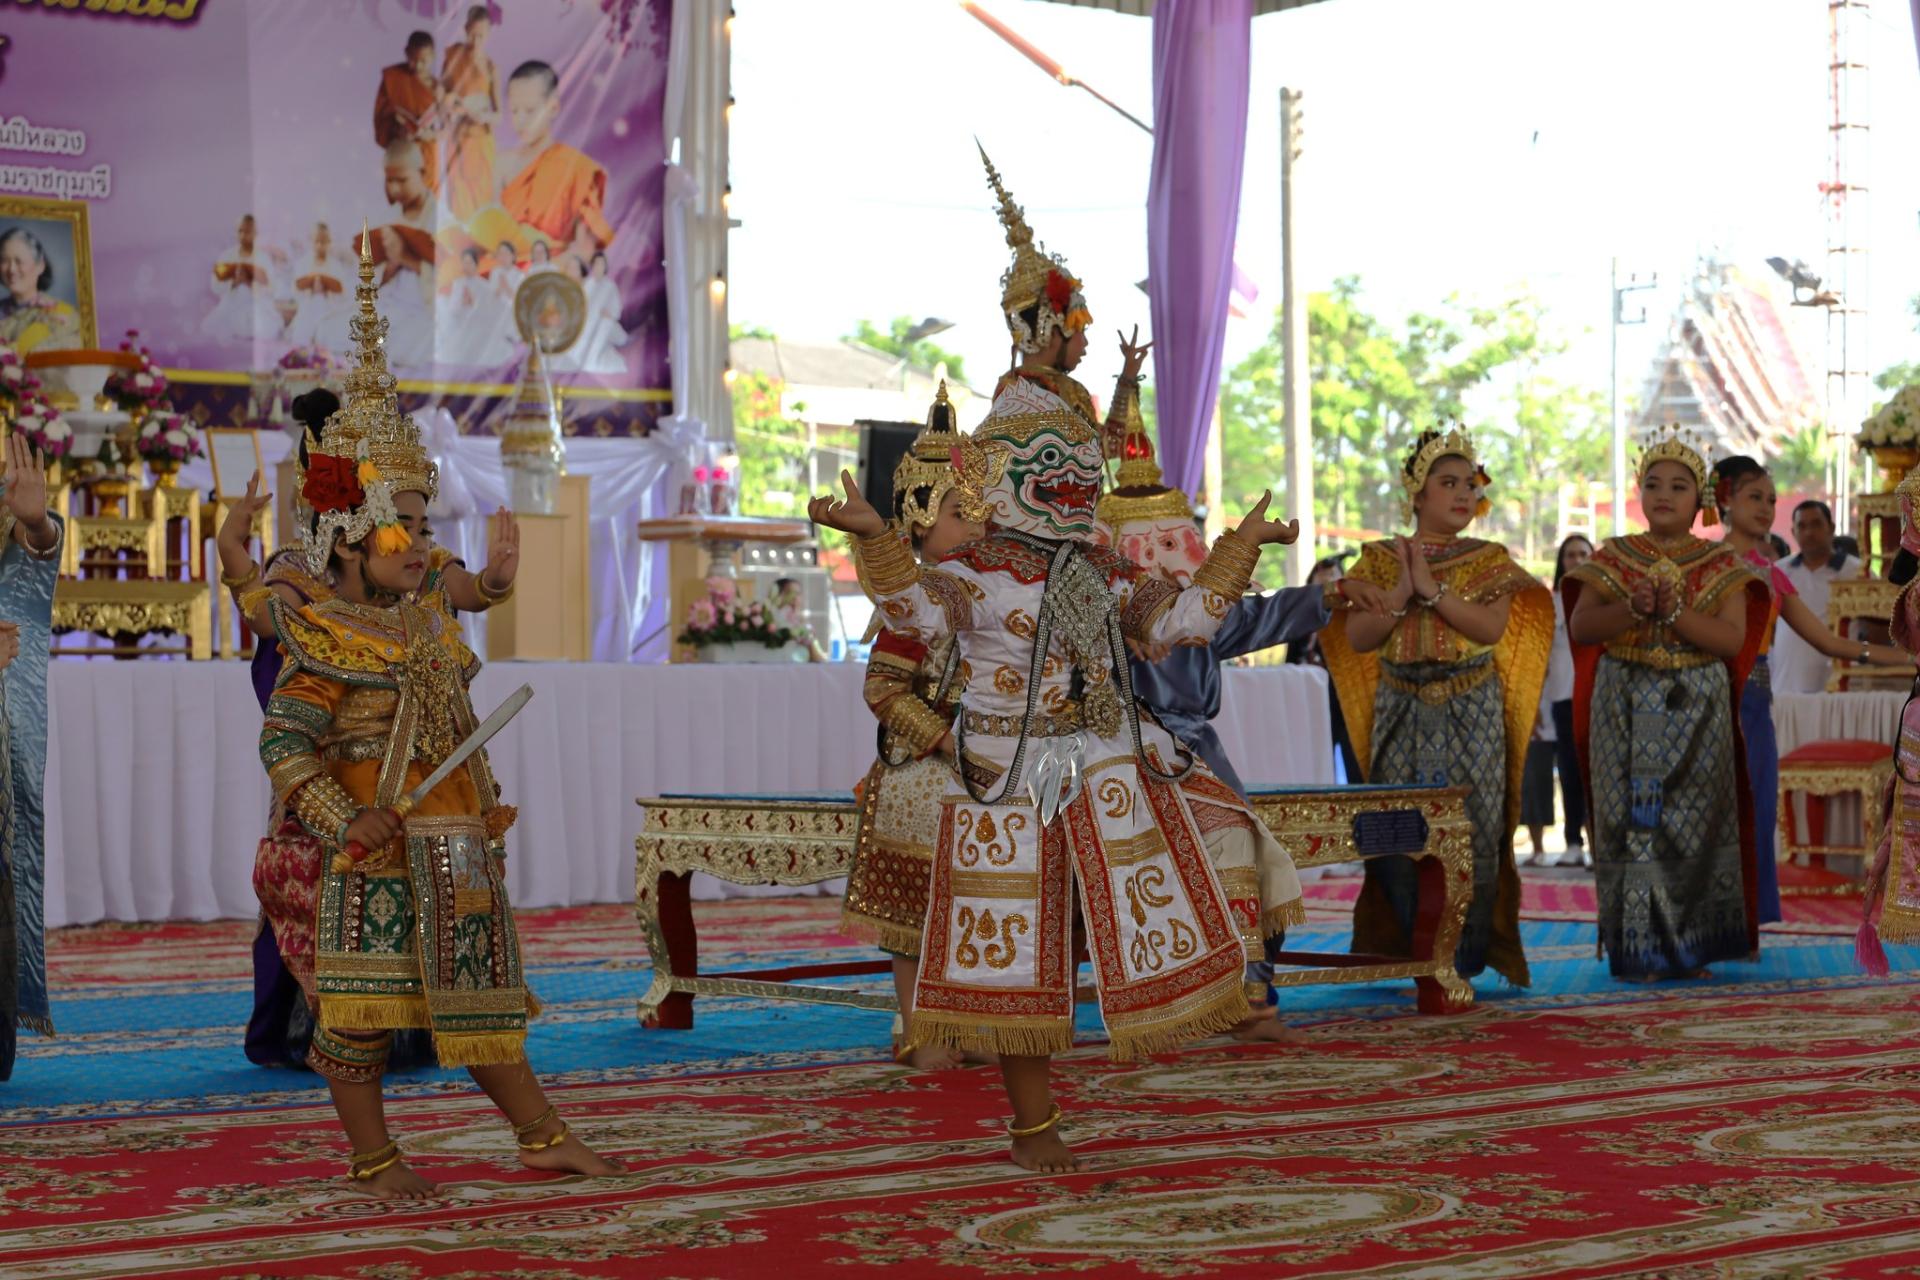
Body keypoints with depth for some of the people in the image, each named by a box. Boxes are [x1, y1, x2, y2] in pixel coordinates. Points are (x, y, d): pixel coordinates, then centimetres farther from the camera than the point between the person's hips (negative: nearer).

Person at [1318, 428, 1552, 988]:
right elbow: (1357, 637, -2)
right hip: (1401, 711, 1)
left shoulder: (1489, 561, 6)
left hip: (1472, 714, -1)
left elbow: (1491, 628, -10)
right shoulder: (1381, 560, 8)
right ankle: (1414, 956, 6)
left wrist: (1433, 587, -15)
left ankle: (1465, 957, 2)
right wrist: (1401, 593, -15)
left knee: (1470, 830, -5)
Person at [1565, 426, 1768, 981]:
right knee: (1631, 821, -4)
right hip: (1625, 706, 0)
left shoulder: (1721, 564, 5)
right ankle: (1637, 949, 0)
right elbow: (1580, 628, -2)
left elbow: (1732, 639, -6)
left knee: (1694, 825, -1)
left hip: (1696, 708, 0)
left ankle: (1690, 946, 7)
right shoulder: (1613, 559, 7)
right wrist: (1633, 609, -17)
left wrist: (1675, 612, -18)